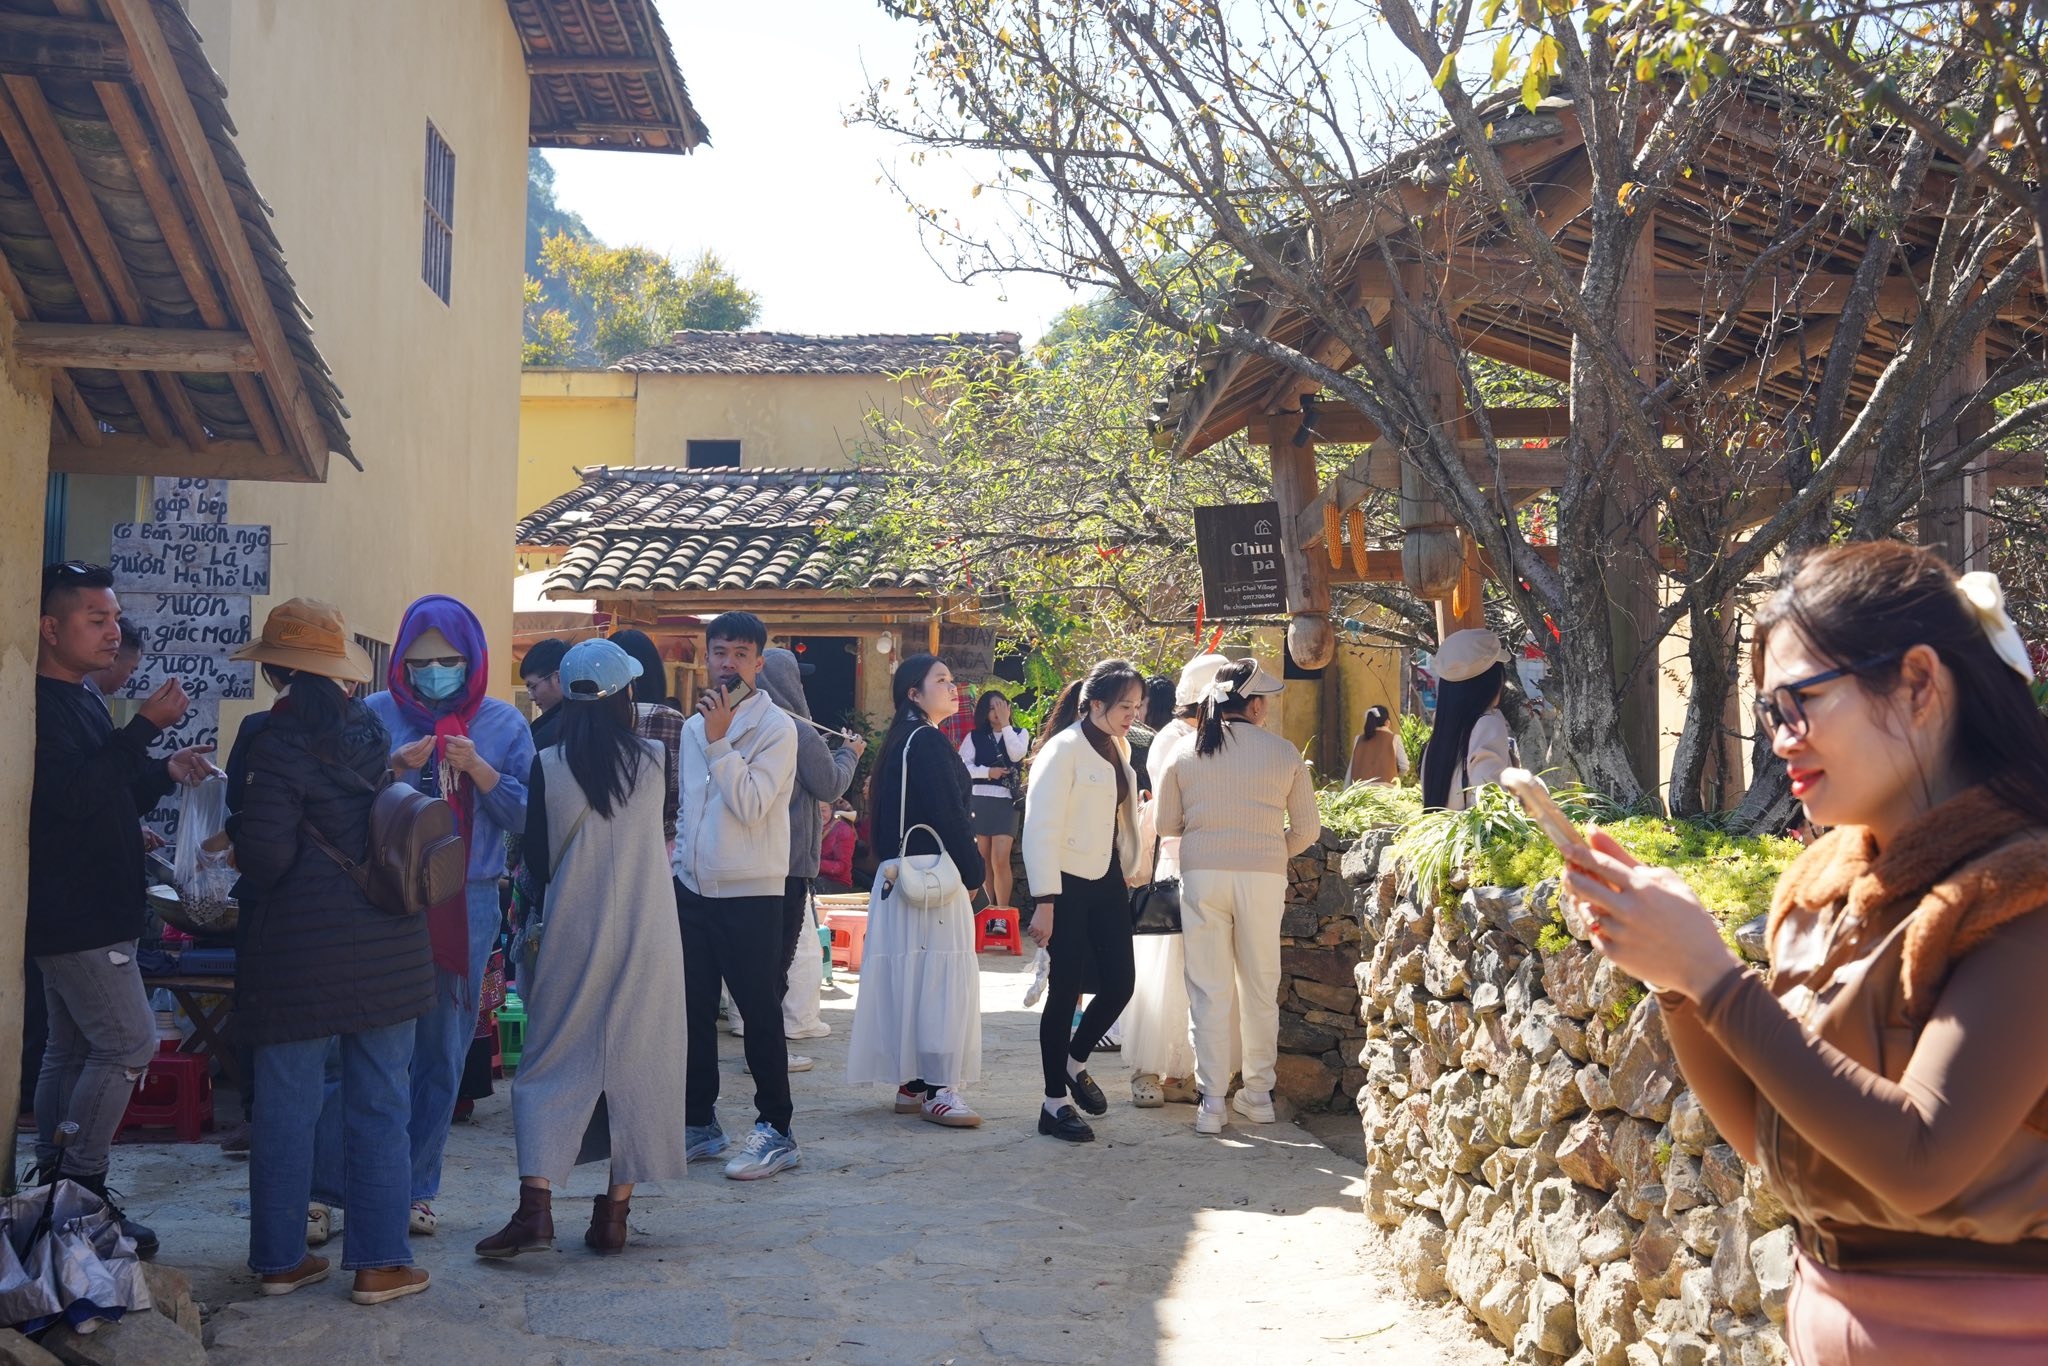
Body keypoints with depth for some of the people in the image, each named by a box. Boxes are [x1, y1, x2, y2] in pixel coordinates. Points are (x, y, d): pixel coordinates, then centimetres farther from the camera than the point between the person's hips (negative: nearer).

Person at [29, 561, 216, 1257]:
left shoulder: (82, 702, 16)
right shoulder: (40, 705, -15)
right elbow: (72, 796, -26)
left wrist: (167, 772, 6)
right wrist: (146, 726, -27)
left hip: (94, 911, 10)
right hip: (75, 916, -10)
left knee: (71, 1051, 13)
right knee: (129, 1044, -9)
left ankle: (54, 1190, 20)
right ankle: (81, 1187, -2)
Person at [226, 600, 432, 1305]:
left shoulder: (271, 740, -11)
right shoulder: (371, 729, 5)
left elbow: (266, 853, -16)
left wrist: (240, 859, 3)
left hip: (297, 948, -3)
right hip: (386, 946, 3)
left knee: (286, 1104, 9)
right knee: (380, 1105, 8)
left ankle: (280, 1257, 20)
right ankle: (380, 1261, 12)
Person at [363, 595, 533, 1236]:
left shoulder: (504, 723, 4)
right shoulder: (375, 715, 2)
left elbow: (528, 817, 0)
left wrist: (480, 771, -13)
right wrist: (395, 767, -15)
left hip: (468, 903, 2)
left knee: (444, 1048, 8)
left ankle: (415, 1187, 20)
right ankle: (337, 1179, 8)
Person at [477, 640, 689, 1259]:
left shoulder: (548, 766, -6)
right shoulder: (653, 759, -4)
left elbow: (536, 858, -2)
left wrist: (538, 922, 16)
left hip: (571, 936, -1)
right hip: (645, 937, 1)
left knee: (552, 1066, 6)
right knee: (635, 1065, 8)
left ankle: (536, 1206, -5)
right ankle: (614, 1214, 11)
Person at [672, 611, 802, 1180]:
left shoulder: (776, 727, -9)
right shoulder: (693, 726, 13)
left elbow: (750, 805, -19)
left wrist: (719, 741, -19)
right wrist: (680, 860, 16)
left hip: (751, 891, -7)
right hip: (694, 887, 7)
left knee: (760, 1011, -2)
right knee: (694, 1008, 12)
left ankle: (776, 1131, 7)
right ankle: (699, 1122, 24)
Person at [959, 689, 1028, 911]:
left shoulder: (1020, 733, 11)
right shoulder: (974, 736, 10)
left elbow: (1016, 754, -10)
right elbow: (962, 766, 0)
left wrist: (1005, 723, -7)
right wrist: (987, 772, -13)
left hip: (1005, 801, -2)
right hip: (978, 800, 2)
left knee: (1000, 861, -13)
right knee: (985, 861, 7)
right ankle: (992, 910, 18)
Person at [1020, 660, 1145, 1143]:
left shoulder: (1118, 750, 11)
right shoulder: (1064, 751, -12)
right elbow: (1040, 827, -15)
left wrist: (1129, 876, 11)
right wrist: (1044, 902, -18)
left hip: (1107, 884, 7)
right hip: (1068, 885, -7)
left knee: (1119, 983, 4)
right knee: (1066, 990, 0)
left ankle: (1075, 1062, 31)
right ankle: (1054, 1104, 12)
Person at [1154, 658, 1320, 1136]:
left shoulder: (1186, 753, -1)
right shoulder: (1284, 754, -3)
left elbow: (1166, 823, 6)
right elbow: (1307, 829, 2)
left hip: (1203, 876, 0)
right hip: (1264, 878, 0)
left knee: (1210, 990, 5)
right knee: (1261, 987, 13)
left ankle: (1211, 1102, 5)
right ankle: (1258, 1093, 22)